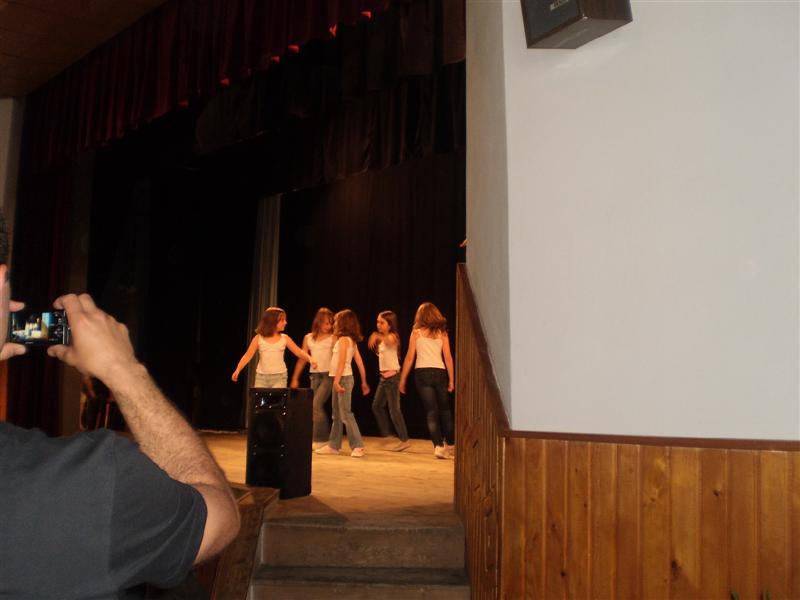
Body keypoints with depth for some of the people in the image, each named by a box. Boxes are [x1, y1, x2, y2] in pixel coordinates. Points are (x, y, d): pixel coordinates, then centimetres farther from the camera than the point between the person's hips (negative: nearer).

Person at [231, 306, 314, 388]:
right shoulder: (258, 338, -1)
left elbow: (299, 352, 2)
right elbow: (248, 355, -3)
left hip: (279, 377, 0)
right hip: (261, 377, 1)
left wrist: (310, 359, -17)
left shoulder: (285, 338, 2)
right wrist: (238, 370, -15)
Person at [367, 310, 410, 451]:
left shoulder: (392, 337, -12)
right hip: (384, 376, 9)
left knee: (394, 409, -9)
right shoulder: (381, 339, 14)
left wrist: (376, 336, -56)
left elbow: (388, 341, -37)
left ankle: (404, 440, -3)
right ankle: (386, 434, 24)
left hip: (392, 375, -9)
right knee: (377, 406, 14)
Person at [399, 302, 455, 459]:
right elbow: (448, 357, 4)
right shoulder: (442, 333, 8)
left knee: (431, 411, 0)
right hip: (440, 372, 1)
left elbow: (410, 358, 2)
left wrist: (402, 379, 7)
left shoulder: (416, 332, 5)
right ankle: (450, 445, 21)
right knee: (445, 410, 15)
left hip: (422, 373, -1)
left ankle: (439, 446, -10)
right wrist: (451, 380, 10)